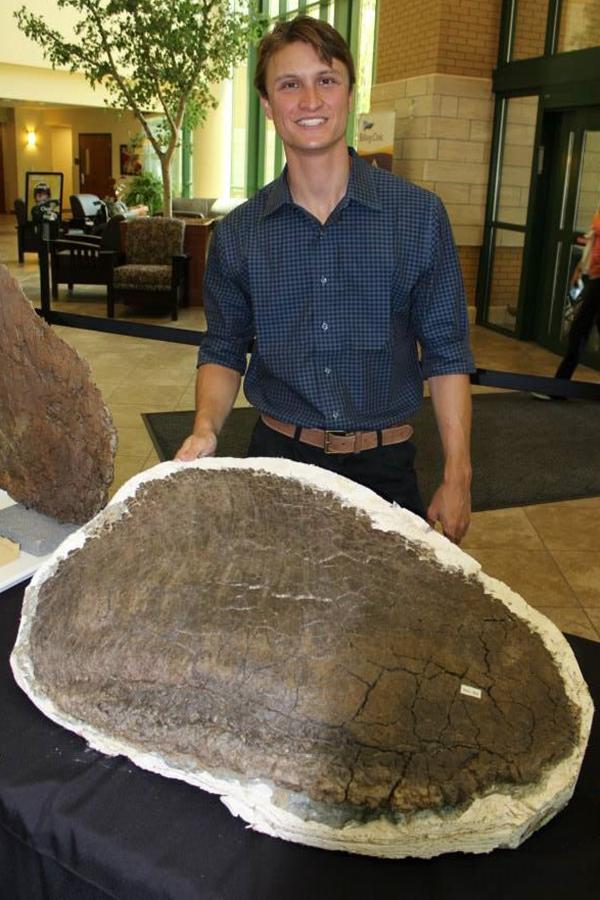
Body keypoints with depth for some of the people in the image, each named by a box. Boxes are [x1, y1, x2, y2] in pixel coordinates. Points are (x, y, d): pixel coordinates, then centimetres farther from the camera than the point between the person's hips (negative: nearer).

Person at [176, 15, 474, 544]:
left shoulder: (420, 216, -5)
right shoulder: (238, 234, -1)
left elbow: (446, 354, -3)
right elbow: (224, 351, 8)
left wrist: (457, 478, -6)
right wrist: (206, 427, -12)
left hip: (383, 465, -1)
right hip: (277, 458, 1)